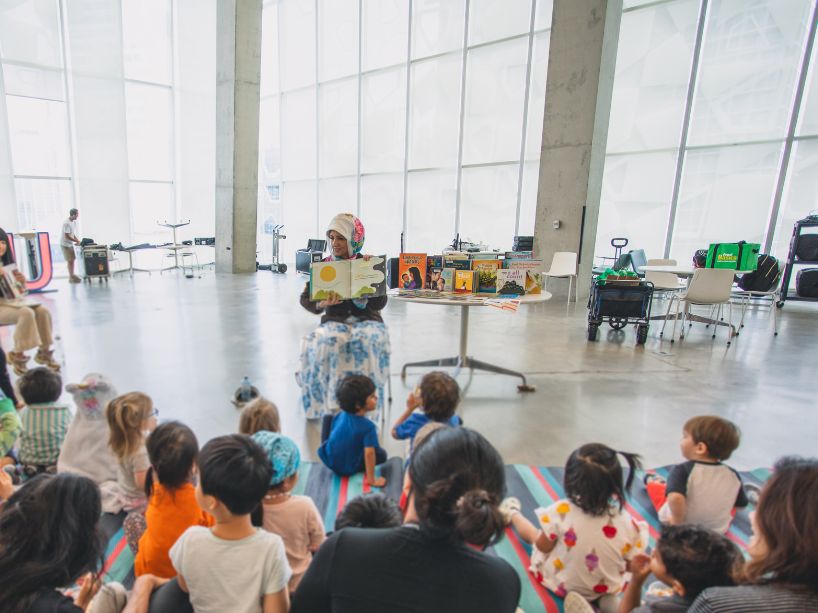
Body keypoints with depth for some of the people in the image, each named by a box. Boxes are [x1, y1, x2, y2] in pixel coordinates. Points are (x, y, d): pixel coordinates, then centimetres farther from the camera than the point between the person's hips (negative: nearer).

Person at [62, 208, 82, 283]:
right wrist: (76, 241, -16)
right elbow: (67, 236, -23)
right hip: (65, 244, -9)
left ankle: (72, 275, 22)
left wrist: (77, 240, 2)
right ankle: (71, 277, -1)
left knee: (73, 259, 12)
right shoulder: (67, 223, -22)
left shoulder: (74, 222, 5)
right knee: (70, 260, -6)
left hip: (70, 244, 9)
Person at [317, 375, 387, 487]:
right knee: (381, 454, 12)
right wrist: (371, 479, -23)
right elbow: (369, 453, -32)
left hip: (329, 461, 2)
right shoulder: (368, 427, -28)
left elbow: (332, 435, 4)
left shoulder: (340, 415, -11)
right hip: (348, 469, -2)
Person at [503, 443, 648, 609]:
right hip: (607, 589, 2)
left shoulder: (561, 511, -33)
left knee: (533, 532, 26)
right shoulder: (626, 522, -29)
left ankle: (512, 514, 54)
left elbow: (542, 547, -18)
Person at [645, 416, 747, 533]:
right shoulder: (733, 475, -14)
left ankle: (652, 481, 53)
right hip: (719, 529, 3)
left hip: (678, 524, -3)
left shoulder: (682, 470, -29)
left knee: (654, 484, 23)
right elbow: (741, 505, 0)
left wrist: (677, 521, -25)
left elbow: (675, 498, -44)